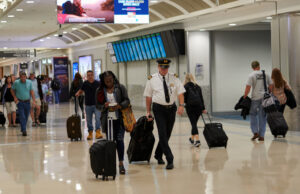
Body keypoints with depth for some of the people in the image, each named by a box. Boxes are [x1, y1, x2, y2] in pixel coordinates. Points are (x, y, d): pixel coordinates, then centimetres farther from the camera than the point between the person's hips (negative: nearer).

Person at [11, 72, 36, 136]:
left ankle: (23, 129, 29)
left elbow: (32, 92, -2)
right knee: (22, 117, -11)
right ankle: (24, 131, -13)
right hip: (20, 102, -3)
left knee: (26, 117, 11)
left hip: (27, 102, 3)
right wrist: (15, 97, -6)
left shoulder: (29, 82, -1)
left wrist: (34, 100, -9)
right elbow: (12, 90, 7)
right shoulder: (16, 83, -6)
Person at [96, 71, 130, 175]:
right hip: (107, 119, 2)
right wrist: (104, 106, -15)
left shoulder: (120, 88, 2)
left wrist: (119, 106, -19)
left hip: (119, 119, -1)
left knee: (120, 139, -7)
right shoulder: (100, 91, 6)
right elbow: (98, 105, 7)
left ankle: (121, 163, -2)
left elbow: (127, 101, 1)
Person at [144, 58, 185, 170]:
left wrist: (181, 105, -19)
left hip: (171, 108, 3)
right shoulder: (152, 79, -2)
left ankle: (158, 155, 31)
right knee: (163, 134, -11)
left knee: (167, 134, 11)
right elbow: (148, 96, 3)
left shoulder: (174, 78, 2)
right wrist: (148, 112, 0)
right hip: (159, 108, -3)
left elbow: (180, 93, -3)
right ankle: (170, 160, -11)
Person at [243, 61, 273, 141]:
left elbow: (248, 87, -12)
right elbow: (271, 86, 6)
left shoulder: (251, 75, -6)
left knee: (253, 114, 12)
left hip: (255, 98, -3)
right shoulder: (265, 74, 5)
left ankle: (255, 132, 1)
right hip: (265, 98, 3)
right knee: (263, 116, 7)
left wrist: (245, 97, -2)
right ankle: (261, 136, 8)